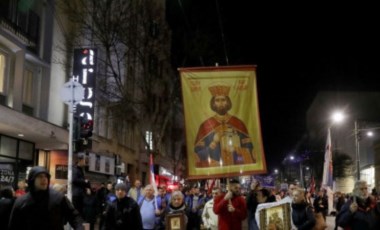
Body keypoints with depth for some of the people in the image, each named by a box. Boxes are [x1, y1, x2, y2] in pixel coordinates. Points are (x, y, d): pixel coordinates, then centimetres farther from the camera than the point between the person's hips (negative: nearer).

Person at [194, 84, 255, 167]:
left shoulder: (239, 123, 7)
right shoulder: (206, 125, 3)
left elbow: (248, 147, 8)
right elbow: (199, 152, 1)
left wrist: (237, 149, -8)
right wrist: (214, 143, -11)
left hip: (238, 167, 2)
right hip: (214, 168, -1)